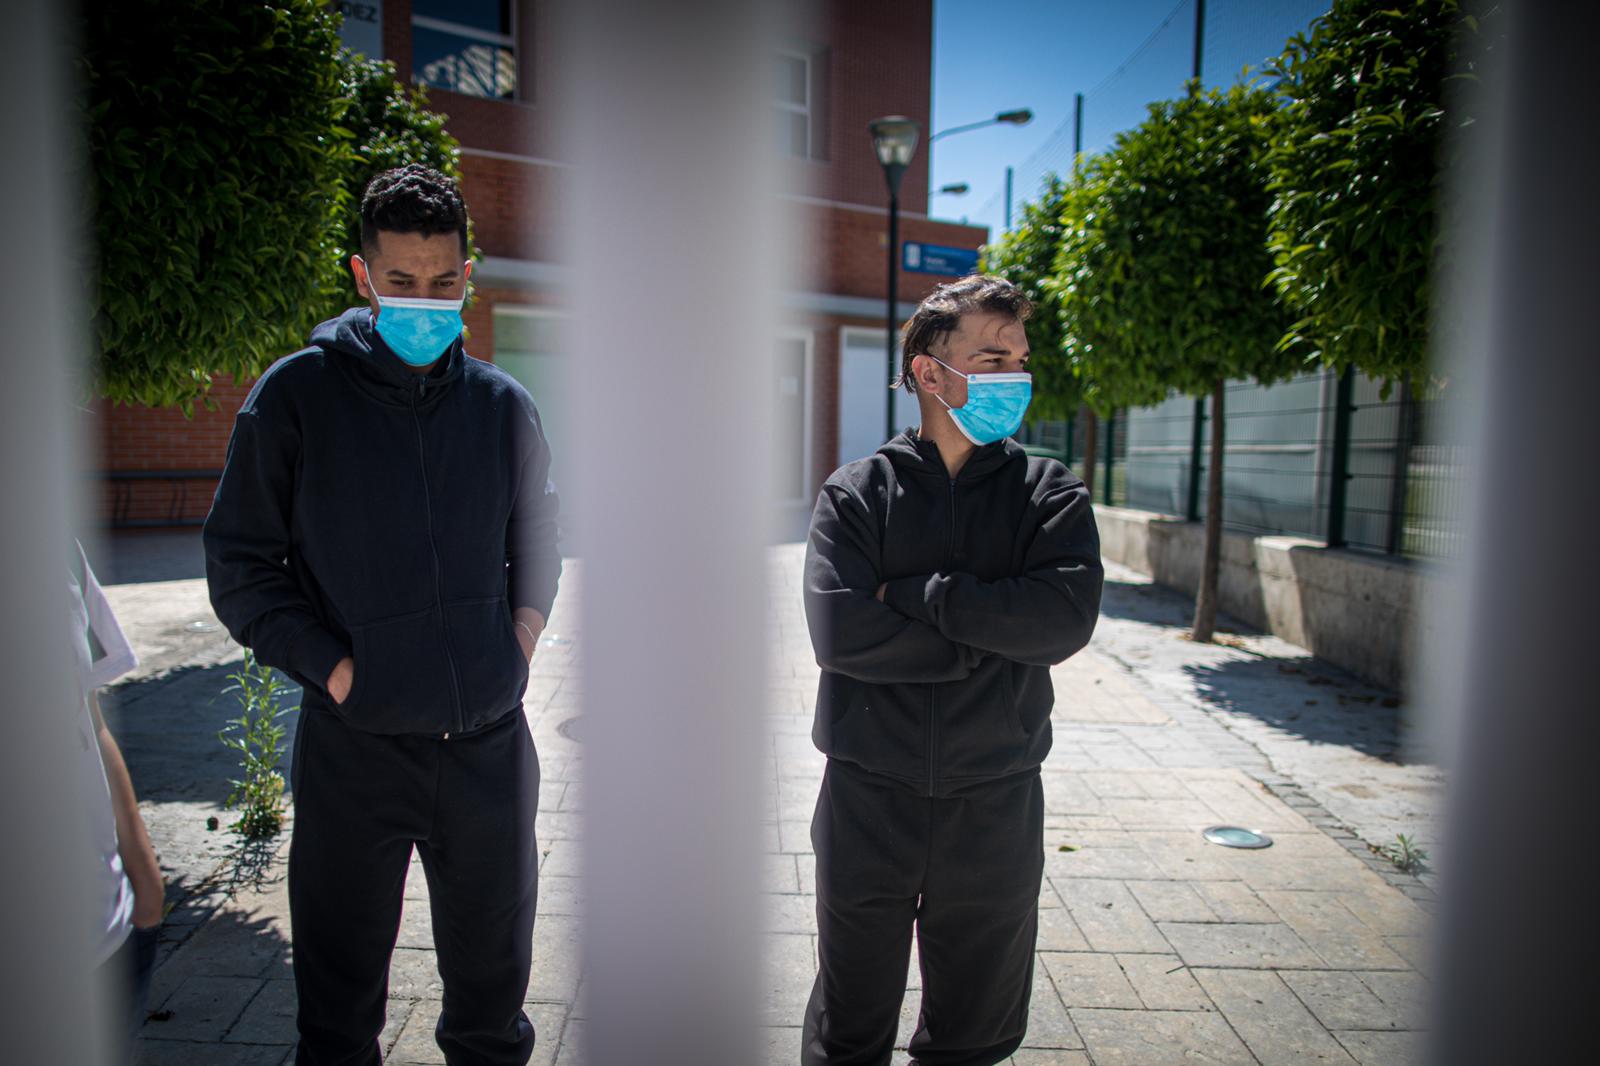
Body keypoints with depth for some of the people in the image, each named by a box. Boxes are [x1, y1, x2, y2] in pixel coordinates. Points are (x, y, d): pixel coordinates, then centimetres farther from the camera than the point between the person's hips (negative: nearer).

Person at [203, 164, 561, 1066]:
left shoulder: (504, 405, 3)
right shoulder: (298, 395, -4)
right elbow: (240, 566, -1)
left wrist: (524, 630, 1)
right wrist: (334, 668, -12)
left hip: (491, 741, 2)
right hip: (354, 747, -2)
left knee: (493, 976, 20)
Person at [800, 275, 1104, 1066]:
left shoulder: (1051, 496, 2)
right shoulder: (857, 493, -3)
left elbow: (1066, 619, -15)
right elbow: (838, 630, -17)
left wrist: (916, 593, -15)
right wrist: (986, 636, -14)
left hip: (995, 809, 2)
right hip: (868, 801, -1)